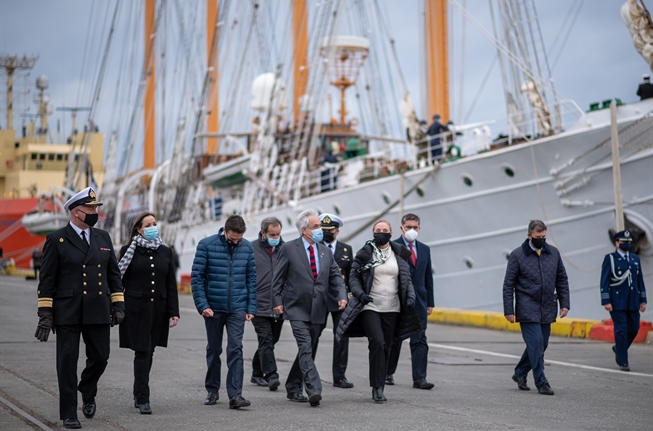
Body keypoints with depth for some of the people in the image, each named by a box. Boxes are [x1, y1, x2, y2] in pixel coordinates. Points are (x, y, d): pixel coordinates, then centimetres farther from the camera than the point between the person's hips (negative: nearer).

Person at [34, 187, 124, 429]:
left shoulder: (103, 238, 12)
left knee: (100, 358, 5)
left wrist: (118, 305, 7)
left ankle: (88, 392, 36)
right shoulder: (56, 240, -2)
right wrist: (45, 313, -8)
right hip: (67, 313, -4)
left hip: (98, 312, 4)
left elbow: (114, 274, 15)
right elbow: (47, 280, -3)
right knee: (67, 361, 0)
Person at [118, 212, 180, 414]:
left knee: (148, 352, 11)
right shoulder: (129, 251, 1)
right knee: (142, 352, -9)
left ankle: (138, 395, 25)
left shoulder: (165, 252, 9)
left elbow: (171, 284, 9)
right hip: (136, 309, -4)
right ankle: (143, 399, -9)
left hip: (158, 309, 4)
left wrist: (173, 312, 3)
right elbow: (119, 280, 2)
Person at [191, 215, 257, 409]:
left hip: (237, 308, 1)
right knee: (214, 349, 10)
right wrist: (203, 305, -12)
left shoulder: (247, 247, 2)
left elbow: (251, 278, 7)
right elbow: (196, 276, -5)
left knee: (236, 350, -6)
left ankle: (235, 395, -8)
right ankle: (212, 391, 24)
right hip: (213, 308, -1)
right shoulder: (206, 245, -6)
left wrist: (251, 308, 2)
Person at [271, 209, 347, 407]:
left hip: (318, 310, 5)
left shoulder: (325, 251, 11)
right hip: (297, 309, -5)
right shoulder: (289, 249, -2)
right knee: (305, 348, -16)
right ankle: (314, 390, -23)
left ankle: (293, 389, 23)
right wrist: (278, 301, -7)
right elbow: (278, 278, 0)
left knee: (307, 351, 10)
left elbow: (335, 277, 11)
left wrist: (341, 295, -5)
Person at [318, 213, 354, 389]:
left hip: (340, 298, 2)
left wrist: (352, 295, 7)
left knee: (342, 336, -1)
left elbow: (351, 275, 13)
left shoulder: (346, 249, 11)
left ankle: (339, 376, 4)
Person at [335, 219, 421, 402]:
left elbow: (407, 279, 14)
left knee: (385, 348, 5)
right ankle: (377, 387, -16)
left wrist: (410, 297, -3)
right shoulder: (365, 253, 2)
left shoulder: (399, 254, 10)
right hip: (370, 307, -3)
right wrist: (360, 293, -15)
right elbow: (353, 276, 2)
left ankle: (379, 387, 13)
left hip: (392, 308, 4)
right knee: (377, 342, -19)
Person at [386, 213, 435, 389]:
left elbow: (428, 277, 16)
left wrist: (430, 302, 11)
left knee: (420, 340, -3)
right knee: (394, 340, 7)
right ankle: (388, 373, 22)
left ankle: (419, 378, -5)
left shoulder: (424, 249, 13)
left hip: (419, 302, 4)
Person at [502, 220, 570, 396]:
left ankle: (520, 373, 29)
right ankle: (541, 383, -4)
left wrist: (564, 304, 4)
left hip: (547, 309, 5)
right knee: (536, 343, -11)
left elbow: (562, 280, 13)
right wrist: (509, 310, -8)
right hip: (527, 309, -5)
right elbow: (508, 284, -4)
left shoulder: (553, 253, 7)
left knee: (540, 345, 10)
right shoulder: (517, 255, -5)